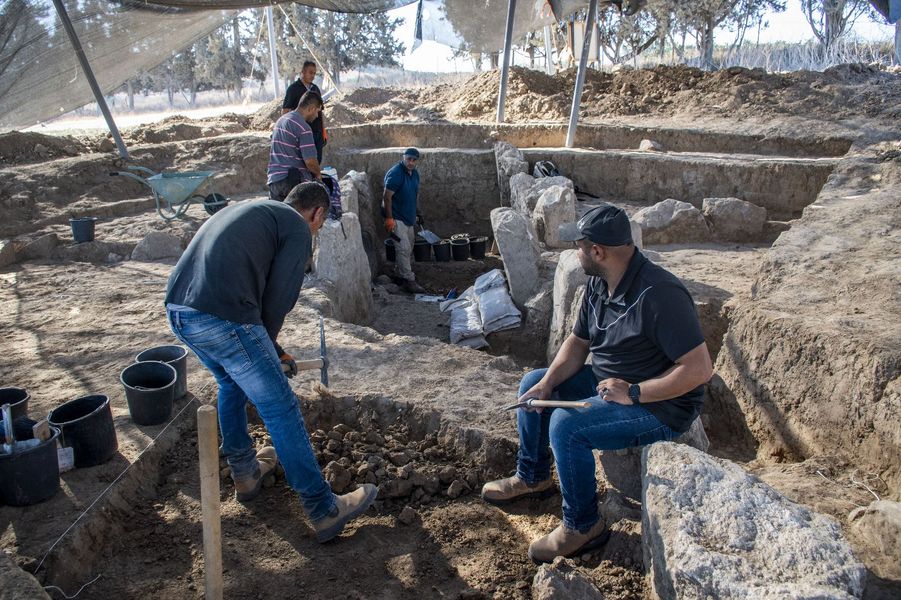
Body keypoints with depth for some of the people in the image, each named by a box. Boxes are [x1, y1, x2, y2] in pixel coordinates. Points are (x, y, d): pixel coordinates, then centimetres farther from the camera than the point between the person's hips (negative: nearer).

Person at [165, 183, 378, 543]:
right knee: (280, 410, 2)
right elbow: (278, 298, -3)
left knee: (230, 384, 31)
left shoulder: (249, 211, 30)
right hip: (222, 320, -8)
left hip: (177, 310, 9)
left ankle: (245, 474, 44)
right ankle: (324, 511, 12)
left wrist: (273, 351, 33)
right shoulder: (298, 228, 5)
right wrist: (268, 345, 17)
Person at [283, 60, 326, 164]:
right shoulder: (293, 89, -3)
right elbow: (285, 111, -7)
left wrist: (324, 132, 15)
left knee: (317, 161, 6)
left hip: (317, 132, 6)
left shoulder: (316, 88, 16)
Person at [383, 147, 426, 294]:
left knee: (408, 248, 18)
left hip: (409, 217, 9)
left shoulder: (415, 173, 6)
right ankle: (409, 280, -6)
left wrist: (413, 215, 20)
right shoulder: (395, 173, -20)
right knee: (403, 248, -11)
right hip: (397, 218, -9)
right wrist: (389, 218, -22)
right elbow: (387, 197, -21)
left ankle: (400, 273, 33)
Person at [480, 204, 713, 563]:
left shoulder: (659, 294, -29)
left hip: (661, 405, -9)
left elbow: (699, 369, -30)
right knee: (533, 384, 8)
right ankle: (532, 477, 25)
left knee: (566, 424, -28)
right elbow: (578, 342, 8)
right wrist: (547, 384, -7)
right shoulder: (598, 285, -1)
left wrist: (634, 393, -27)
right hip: (606, 384, 10)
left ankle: (583, 527, -6)